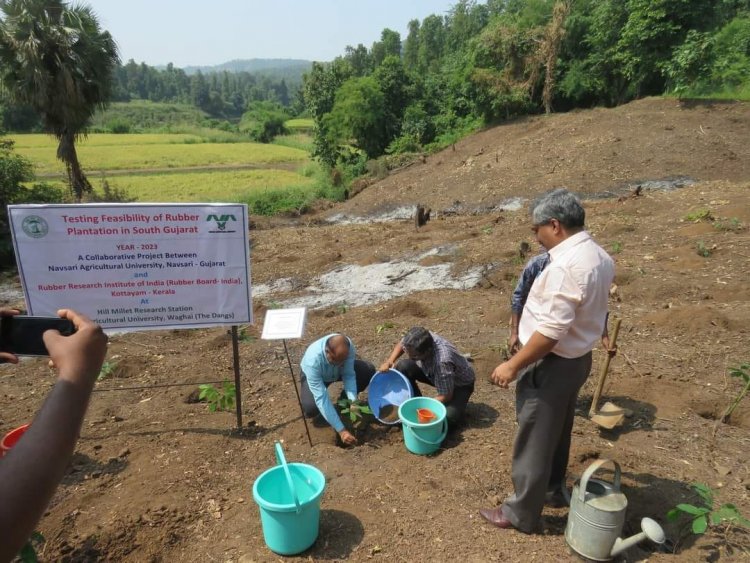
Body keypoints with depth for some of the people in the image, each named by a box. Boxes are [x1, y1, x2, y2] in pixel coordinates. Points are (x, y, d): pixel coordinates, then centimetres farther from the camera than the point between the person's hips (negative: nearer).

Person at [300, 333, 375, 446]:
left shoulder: (348, 346, -35)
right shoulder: (313, 360, -44)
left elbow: (349, 375, -24)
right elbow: (321, 397, -44)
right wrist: (341, 430, -46)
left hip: (338, 371, 4)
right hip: (314, 376, -3)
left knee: (369, 370, -19)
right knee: (310, 408, -32)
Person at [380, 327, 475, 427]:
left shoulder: (443, 361, -44)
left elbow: (446, 396, -32)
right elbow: (401, 344, -1)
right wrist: (389, 361, -17)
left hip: (460, 383, -6)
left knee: (448, 417, -31)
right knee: (403, 367, -15)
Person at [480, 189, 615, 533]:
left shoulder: (566, 265, -29)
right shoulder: (599, 256, 3)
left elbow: (551, 330, -30)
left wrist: (513, 365, -20)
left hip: (552, 365, -10)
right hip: (576, 358, 10)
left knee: (533, 441, 7)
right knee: (557, 431, 27)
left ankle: (521, 513, 25)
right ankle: (553, 489, 47)